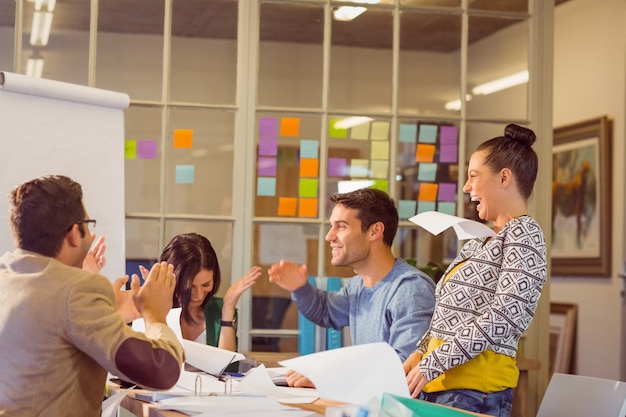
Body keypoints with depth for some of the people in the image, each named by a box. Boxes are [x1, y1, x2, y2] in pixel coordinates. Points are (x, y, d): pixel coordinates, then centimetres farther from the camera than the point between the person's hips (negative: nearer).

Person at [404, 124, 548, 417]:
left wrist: (432, 363, -19)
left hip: (474, 391, -8)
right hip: (439, 382, 8)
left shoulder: (523, 234, -9)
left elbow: (505, 317, -19)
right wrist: (418, 356, 8)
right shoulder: (485, 239, 18)